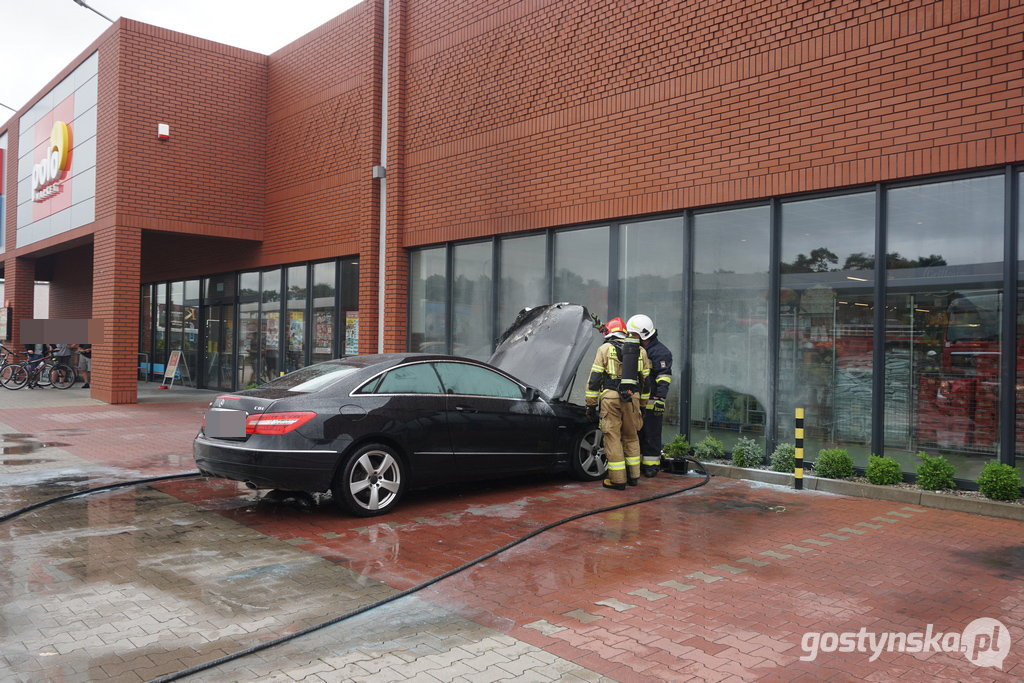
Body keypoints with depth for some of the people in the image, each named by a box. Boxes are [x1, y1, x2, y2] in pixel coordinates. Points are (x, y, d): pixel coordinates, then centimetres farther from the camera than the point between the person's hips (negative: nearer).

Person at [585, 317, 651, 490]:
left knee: (612, 437, 1)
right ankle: (633, 476, 22)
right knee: (631, 436, 17)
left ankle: (618, 479, 2)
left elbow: (594, 378, -2)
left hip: (610, 398, -4)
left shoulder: (605, 349, 1)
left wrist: (591, 404, 3)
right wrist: (642, 405, 26)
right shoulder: (640, 351, 14)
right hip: (632, 398, 4)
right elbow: (645, 380, 18)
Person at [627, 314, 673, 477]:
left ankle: (652, 465, 5)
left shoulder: (660, 352, -10)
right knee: (637, 433, 11)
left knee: (651, 434, -3)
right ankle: (638, 463, 19)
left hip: (652, 402, -8)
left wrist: (660, 398, -22)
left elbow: (664, 378, -16)